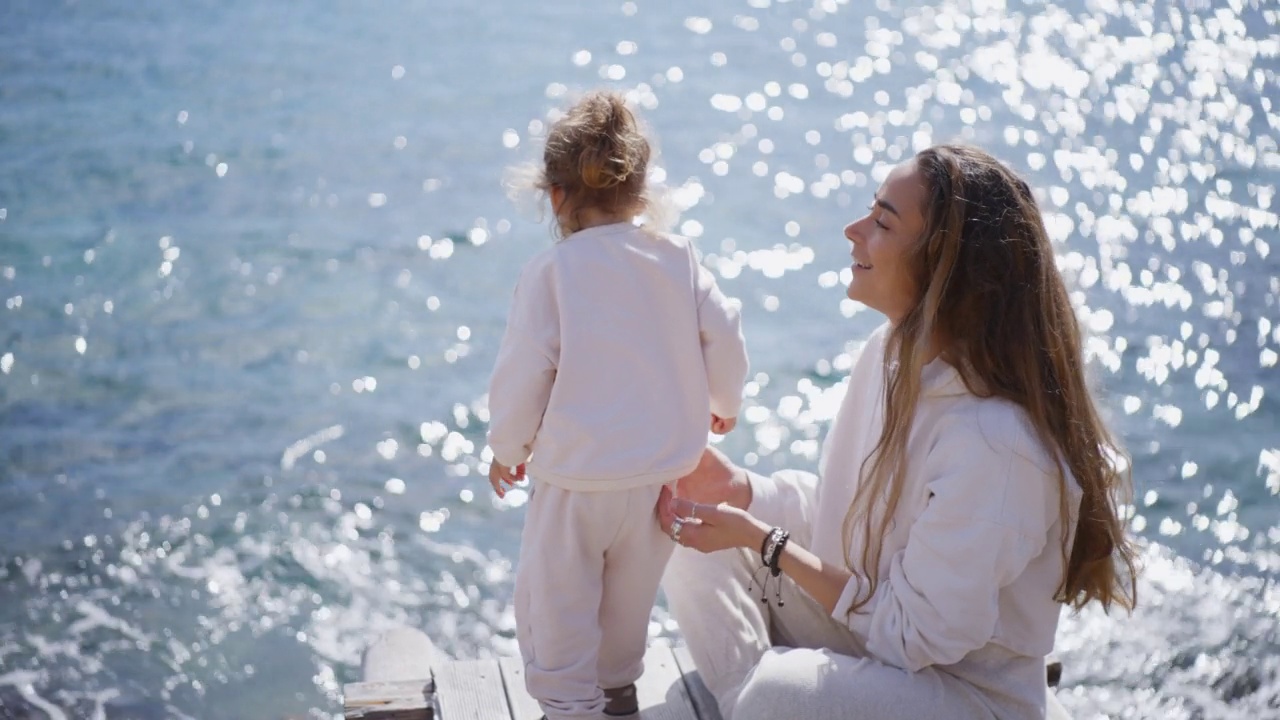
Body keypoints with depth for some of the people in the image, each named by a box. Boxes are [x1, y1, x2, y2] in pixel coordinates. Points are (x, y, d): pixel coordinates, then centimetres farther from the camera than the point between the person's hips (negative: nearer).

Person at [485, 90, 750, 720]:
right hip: (661, 471, 5)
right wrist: (725, 402, 23)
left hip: (578, 478, -5)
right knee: (629, 591, 24)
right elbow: (723, 336, 2)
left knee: (557, 597, 10)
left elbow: (523, 372, -13)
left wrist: (507, 447, 4)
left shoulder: (551, 270, -14)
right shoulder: (678, 258, -2)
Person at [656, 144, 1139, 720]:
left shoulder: (993, 442, -30)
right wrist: (742, 490, -6)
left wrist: (764, 541, -20)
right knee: (699, 553, -1)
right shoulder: (889, 352, -3)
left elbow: (915, 635, -24)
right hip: (862, 624, 9)